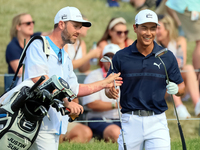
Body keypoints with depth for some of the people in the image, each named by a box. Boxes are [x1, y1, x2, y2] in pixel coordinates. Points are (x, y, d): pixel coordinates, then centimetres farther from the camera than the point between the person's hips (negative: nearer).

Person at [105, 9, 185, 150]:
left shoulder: (167, 57, 5)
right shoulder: (121, 57, 2)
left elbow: (181, 86, 11)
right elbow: (108, 87, 6)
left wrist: (176, 89, -12)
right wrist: (111, 92, -17)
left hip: (157, 122, 0)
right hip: (131, 122, 0)